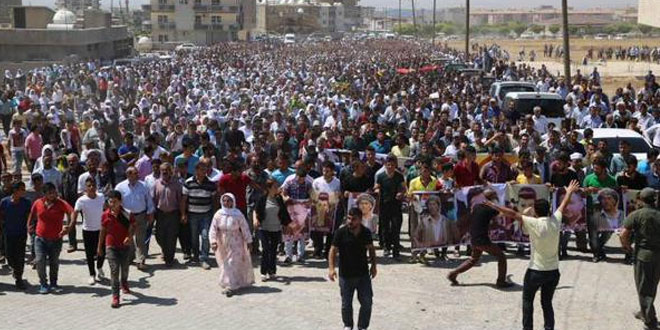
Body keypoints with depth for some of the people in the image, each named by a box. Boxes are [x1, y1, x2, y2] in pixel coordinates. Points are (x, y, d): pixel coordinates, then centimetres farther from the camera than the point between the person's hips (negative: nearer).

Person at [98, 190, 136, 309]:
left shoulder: (127, 214, -12)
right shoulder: (105, 215, -6)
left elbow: (133, 227, -2)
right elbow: (103, 231, 5)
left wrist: (130, 237, -22)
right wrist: (99, 246, 10)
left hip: (126, 245, 1)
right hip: (111, 246, -1)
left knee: (125, 268, 19)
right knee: (114, 270, -9)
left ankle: (124, 283, 51)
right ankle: (115, 297, -8)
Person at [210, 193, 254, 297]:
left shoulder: (238, 215, -12)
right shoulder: (218, 215, -7)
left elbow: (245, 229, -5)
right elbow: (213, 229, -7)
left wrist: (249, 242, -2)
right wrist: (213, 241, -19)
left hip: (235, 244, -3)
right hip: (222, 244, 3)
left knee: (233, 264, -8)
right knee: (224, 265, 12)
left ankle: (231, 286, -6)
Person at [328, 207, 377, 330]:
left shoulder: (366, 232, -3)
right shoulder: (341, 232, -12)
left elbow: (371, 248, 12)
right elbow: (333, 250, -8)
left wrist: (373, 265, 11)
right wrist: (331, 268, -18)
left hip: (363, 274, 2)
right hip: (346, 275, -2)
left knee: (367, 302, 4)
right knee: (346, 304, 11)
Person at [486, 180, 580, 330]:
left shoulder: (534, 223, -18)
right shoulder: (555, 221, -4)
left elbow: (513, 214, -19)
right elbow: (563, 205, 14)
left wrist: (493, 205, -14)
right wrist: (569, 192, 32)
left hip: (535, 271, -4)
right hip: (553, 271, 4)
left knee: (527, 301, 14)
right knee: (547, 303, 16)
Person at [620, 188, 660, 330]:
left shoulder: (637, 215, -9)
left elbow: (624, 234, -12)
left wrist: (627, 246, 5)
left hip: (643, 254, -5)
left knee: (643, 288, 5)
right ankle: (644, 312, 35)